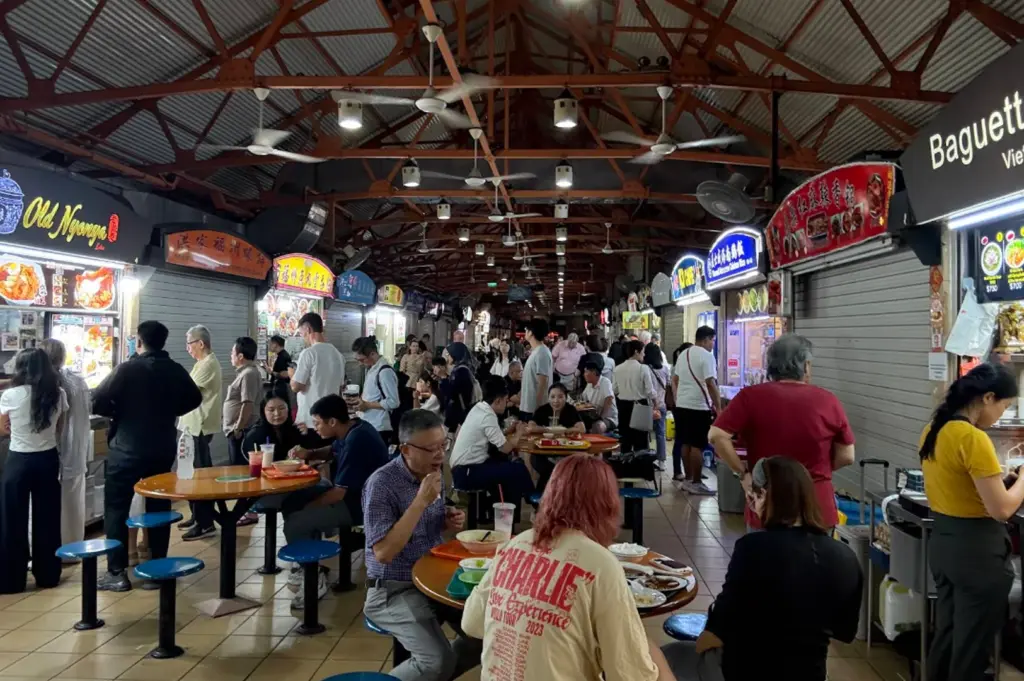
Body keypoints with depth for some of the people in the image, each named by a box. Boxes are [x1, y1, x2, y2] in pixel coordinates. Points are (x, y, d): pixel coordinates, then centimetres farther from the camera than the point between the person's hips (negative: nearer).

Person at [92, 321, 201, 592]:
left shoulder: (126, 369, -13)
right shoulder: (176, 370, 2)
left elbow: (97, 402, -14)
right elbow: (194, 399, 16)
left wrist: (118, 413, 4)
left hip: (127, 448, -4)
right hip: (163, 449, 5)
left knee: (116, 508, 6)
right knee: (159, 507, 12)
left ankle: (117, 572, 7)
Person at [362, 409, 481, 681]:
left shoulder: (433, 473, 3)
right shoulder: (381, 484, -20)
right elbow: (383, 553, -27)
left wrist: (448, 521, -3)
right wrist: (421, 501, -30)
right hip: (394, 590, -7)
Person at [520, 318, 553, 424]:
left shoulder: (541, 353, -17)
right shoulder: (536, 352, 13)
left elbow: (543, 383, -20)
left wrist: (537, 407, -20)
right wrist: (521, 394, 21)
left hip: (535, 408, -9)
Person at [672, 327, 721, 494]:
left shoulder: (683, 354, 13)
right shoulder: (706, 356, -13)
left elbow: (675, 380, 18)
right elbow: (711, 383, -19)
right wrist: (718, 407, -15)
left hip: (682, 405, 8)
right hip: (699, 406, -8)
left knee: (686, 444, 13)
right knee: (698, 446, -2)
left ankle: (687, 479, 19)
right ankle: (696, 483, 2)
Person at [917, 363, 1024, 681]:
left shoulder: (933, 431, 4)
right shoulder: (974, 439, -22)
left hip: (942, 542, 8)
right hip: (977, 550, -8)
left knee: (945, 633, 21)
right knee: (973, 644, 9)